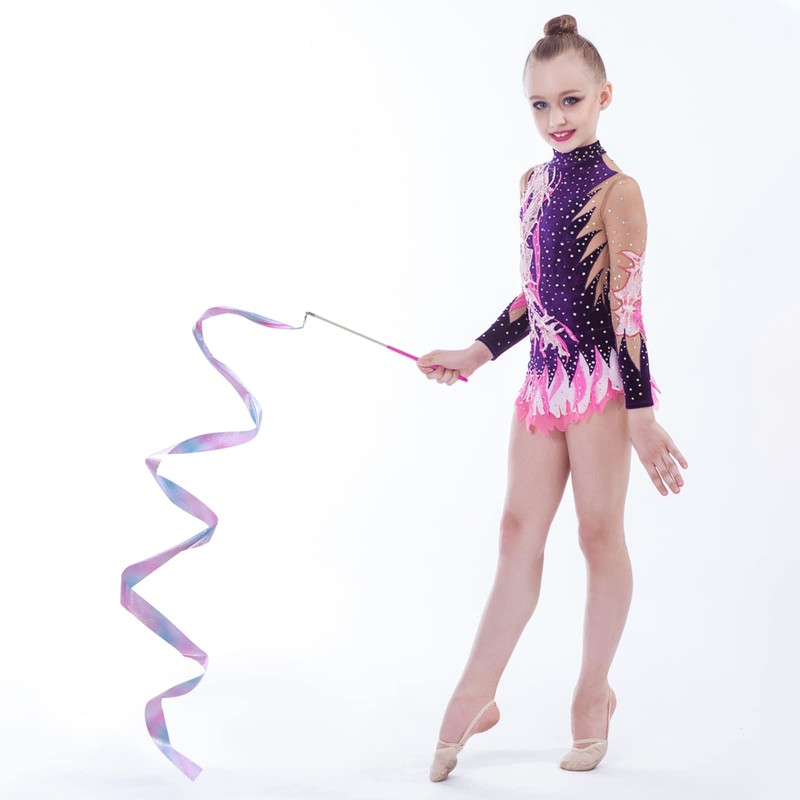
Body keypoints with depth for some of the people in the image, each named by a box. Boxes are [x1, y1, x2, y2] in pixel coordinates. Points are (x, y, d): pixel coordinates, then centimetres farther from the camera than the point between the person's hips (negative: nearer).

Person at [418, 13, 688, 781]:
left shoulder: (615, 191, -10)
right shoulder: (532, 183, 11)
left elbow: (627, 307, -12)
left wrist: (642, 413, -13)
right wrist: (475, 354, 13)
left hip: (600, 384, -6)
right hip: (543, 381, 6)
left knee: (598, 533, 5)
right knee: (518, 533, 8)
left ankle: (594, 690, 19)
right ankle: (476, 695, 13)